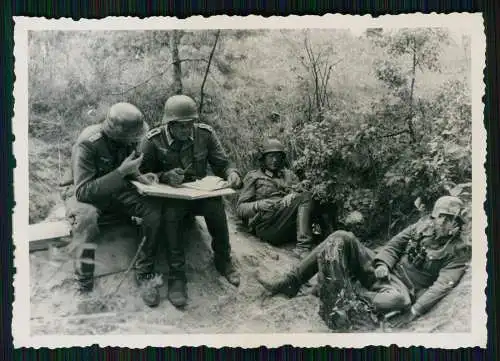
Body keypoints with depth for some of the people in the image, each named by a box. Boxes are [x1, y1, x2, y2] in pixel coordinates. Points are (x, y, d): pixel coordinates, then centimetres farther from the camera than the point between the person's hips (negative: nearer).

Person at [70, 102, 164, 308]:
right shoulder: (87, 145, -25)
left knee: (155, 208, -24)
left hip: (120, 191, 5)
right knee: (87, 217, -40)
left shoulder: (127, 139, -7)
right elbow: (82, 191, -29)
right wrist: (121, 172, -35)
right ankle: (84, 286, -24)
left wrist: (139, 176, -12)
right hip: (92, 196, -4)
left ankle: (145, 273, -11)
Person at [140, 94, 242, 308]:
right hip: (168, 196, -1)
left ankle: (223, 261, -6)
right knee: (171, 214, -36)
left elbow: (222, 165, 3)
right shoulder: (153, 141, -8)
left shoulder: (205, 134, -2)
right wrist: (165, 177, -23)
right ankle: (176, 277, -24)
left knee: (216, 206, -32)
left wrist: (231, 174, -21)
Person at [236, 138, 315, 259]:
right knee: (303, 199, -24)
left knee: (305, 197, -26)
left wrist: (293, 195, -12)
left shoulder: (289, 175, 27)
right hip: (266, 227, -4)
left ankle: (303, 248, -36)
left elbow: (303, 193, 11)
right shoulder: (253, 177, 16)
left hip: (291, 228, 4)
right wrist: (258, 205, -13)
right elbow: (241, 208, 8)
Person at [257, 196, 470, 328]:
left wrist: (414, 310, -30)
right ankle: (291, 282, -20)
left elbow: (442, 285, -18)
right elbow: (395, 244, 10)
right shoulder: (424, 225, 10)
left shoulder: (458, 252, -5)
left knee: (398, 301, -46)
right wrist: (383, 264, -11)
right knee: (342, 238, -16)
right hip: (385, 271, 5)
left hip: (402, 287, -5)